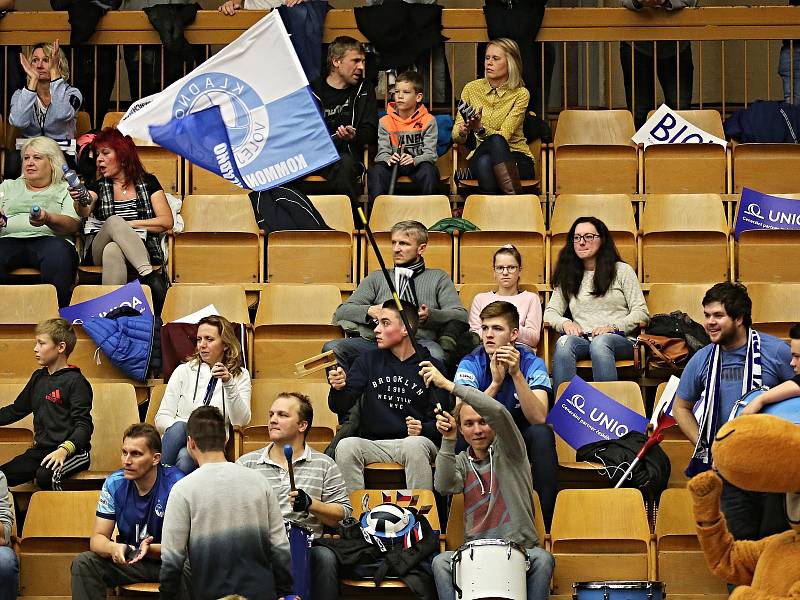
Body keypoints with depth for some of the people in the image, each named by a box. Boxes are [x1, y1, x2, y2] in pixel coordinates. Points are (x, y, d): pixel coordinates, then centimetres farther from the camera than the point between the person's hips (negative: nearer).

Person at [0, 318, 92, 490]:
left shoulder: (75, 381, -7)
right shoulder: (38, 378, 18)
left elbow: (84, 425, -14)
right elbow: (16, 410, 28)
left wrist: (64, 450, -30)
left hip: (73, 451, -7)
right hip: (41, 450, 7)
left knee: (45, 476, -36)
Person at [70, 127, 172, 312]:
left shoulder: (147, 182, 14)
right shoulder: (98, 186, 17)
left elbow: (167, 222, 3)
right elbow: (85, 212, -6)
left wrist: (130, 224, -4)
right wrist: (80, 202, -30)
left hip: (140, 251, -1)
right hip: (97, 253, 1)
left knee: (113, 251, -38)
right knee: (114, 221, -33)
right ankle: (149, 276, -47)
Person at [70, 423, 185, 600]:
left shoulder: (175, 485, -17)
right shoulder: (114, 484, -4)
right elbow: (97, 538, -4)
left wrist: (150, 550, -38)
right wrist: (113, 548, -29)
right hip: (128, 559, 4)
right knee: (83, 563, -19)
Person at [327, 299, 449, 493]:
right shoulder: (369, 360, 12)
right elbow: (340, 407, 5)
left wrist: (424, 429, -16)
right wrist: (339, 389, -17)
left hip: (413, 441, -2)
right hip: (373, 444, 2)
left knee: (415, 445, -35)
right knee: (346, 446, -28)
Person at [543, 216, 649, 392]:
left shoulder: (622, 271, 15)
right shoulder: (567, 277, 24)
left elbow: (641, 312, 7)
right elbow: (550, 312, 18)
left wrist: (613, 327, -10)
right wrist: (565, 323, -5)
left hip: (619, 339, -2)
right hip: (582, 339, 2)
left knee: (600, 343, -39)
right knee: (564, 342, -35)